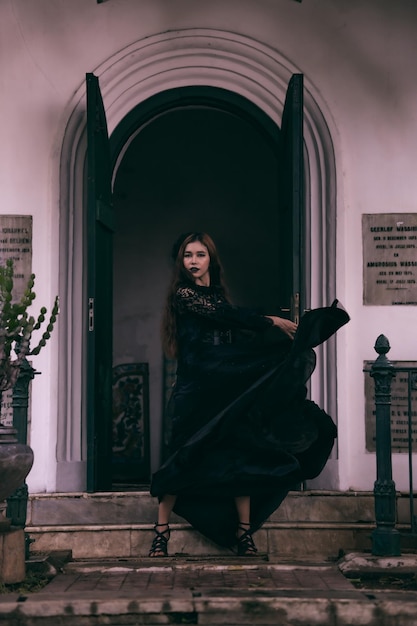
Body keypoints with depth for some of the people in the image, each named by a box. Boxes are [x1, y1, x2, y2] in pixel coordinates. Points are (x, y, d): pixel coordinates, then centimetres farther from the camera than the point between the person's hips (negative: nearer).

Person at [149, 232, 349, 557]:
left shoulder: (220, 295, 17)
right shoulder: (183, 294, -1)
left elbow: (244, 339, 12)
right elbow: (223, 315, -12)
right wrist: (271, 321, -6)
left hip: (229, 388, 5)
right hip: (195, 392, -5)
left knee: (240, 458, -1)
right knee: (185, 459, -5)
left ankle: (244, 533, 5)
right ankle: (162, 532, 4)